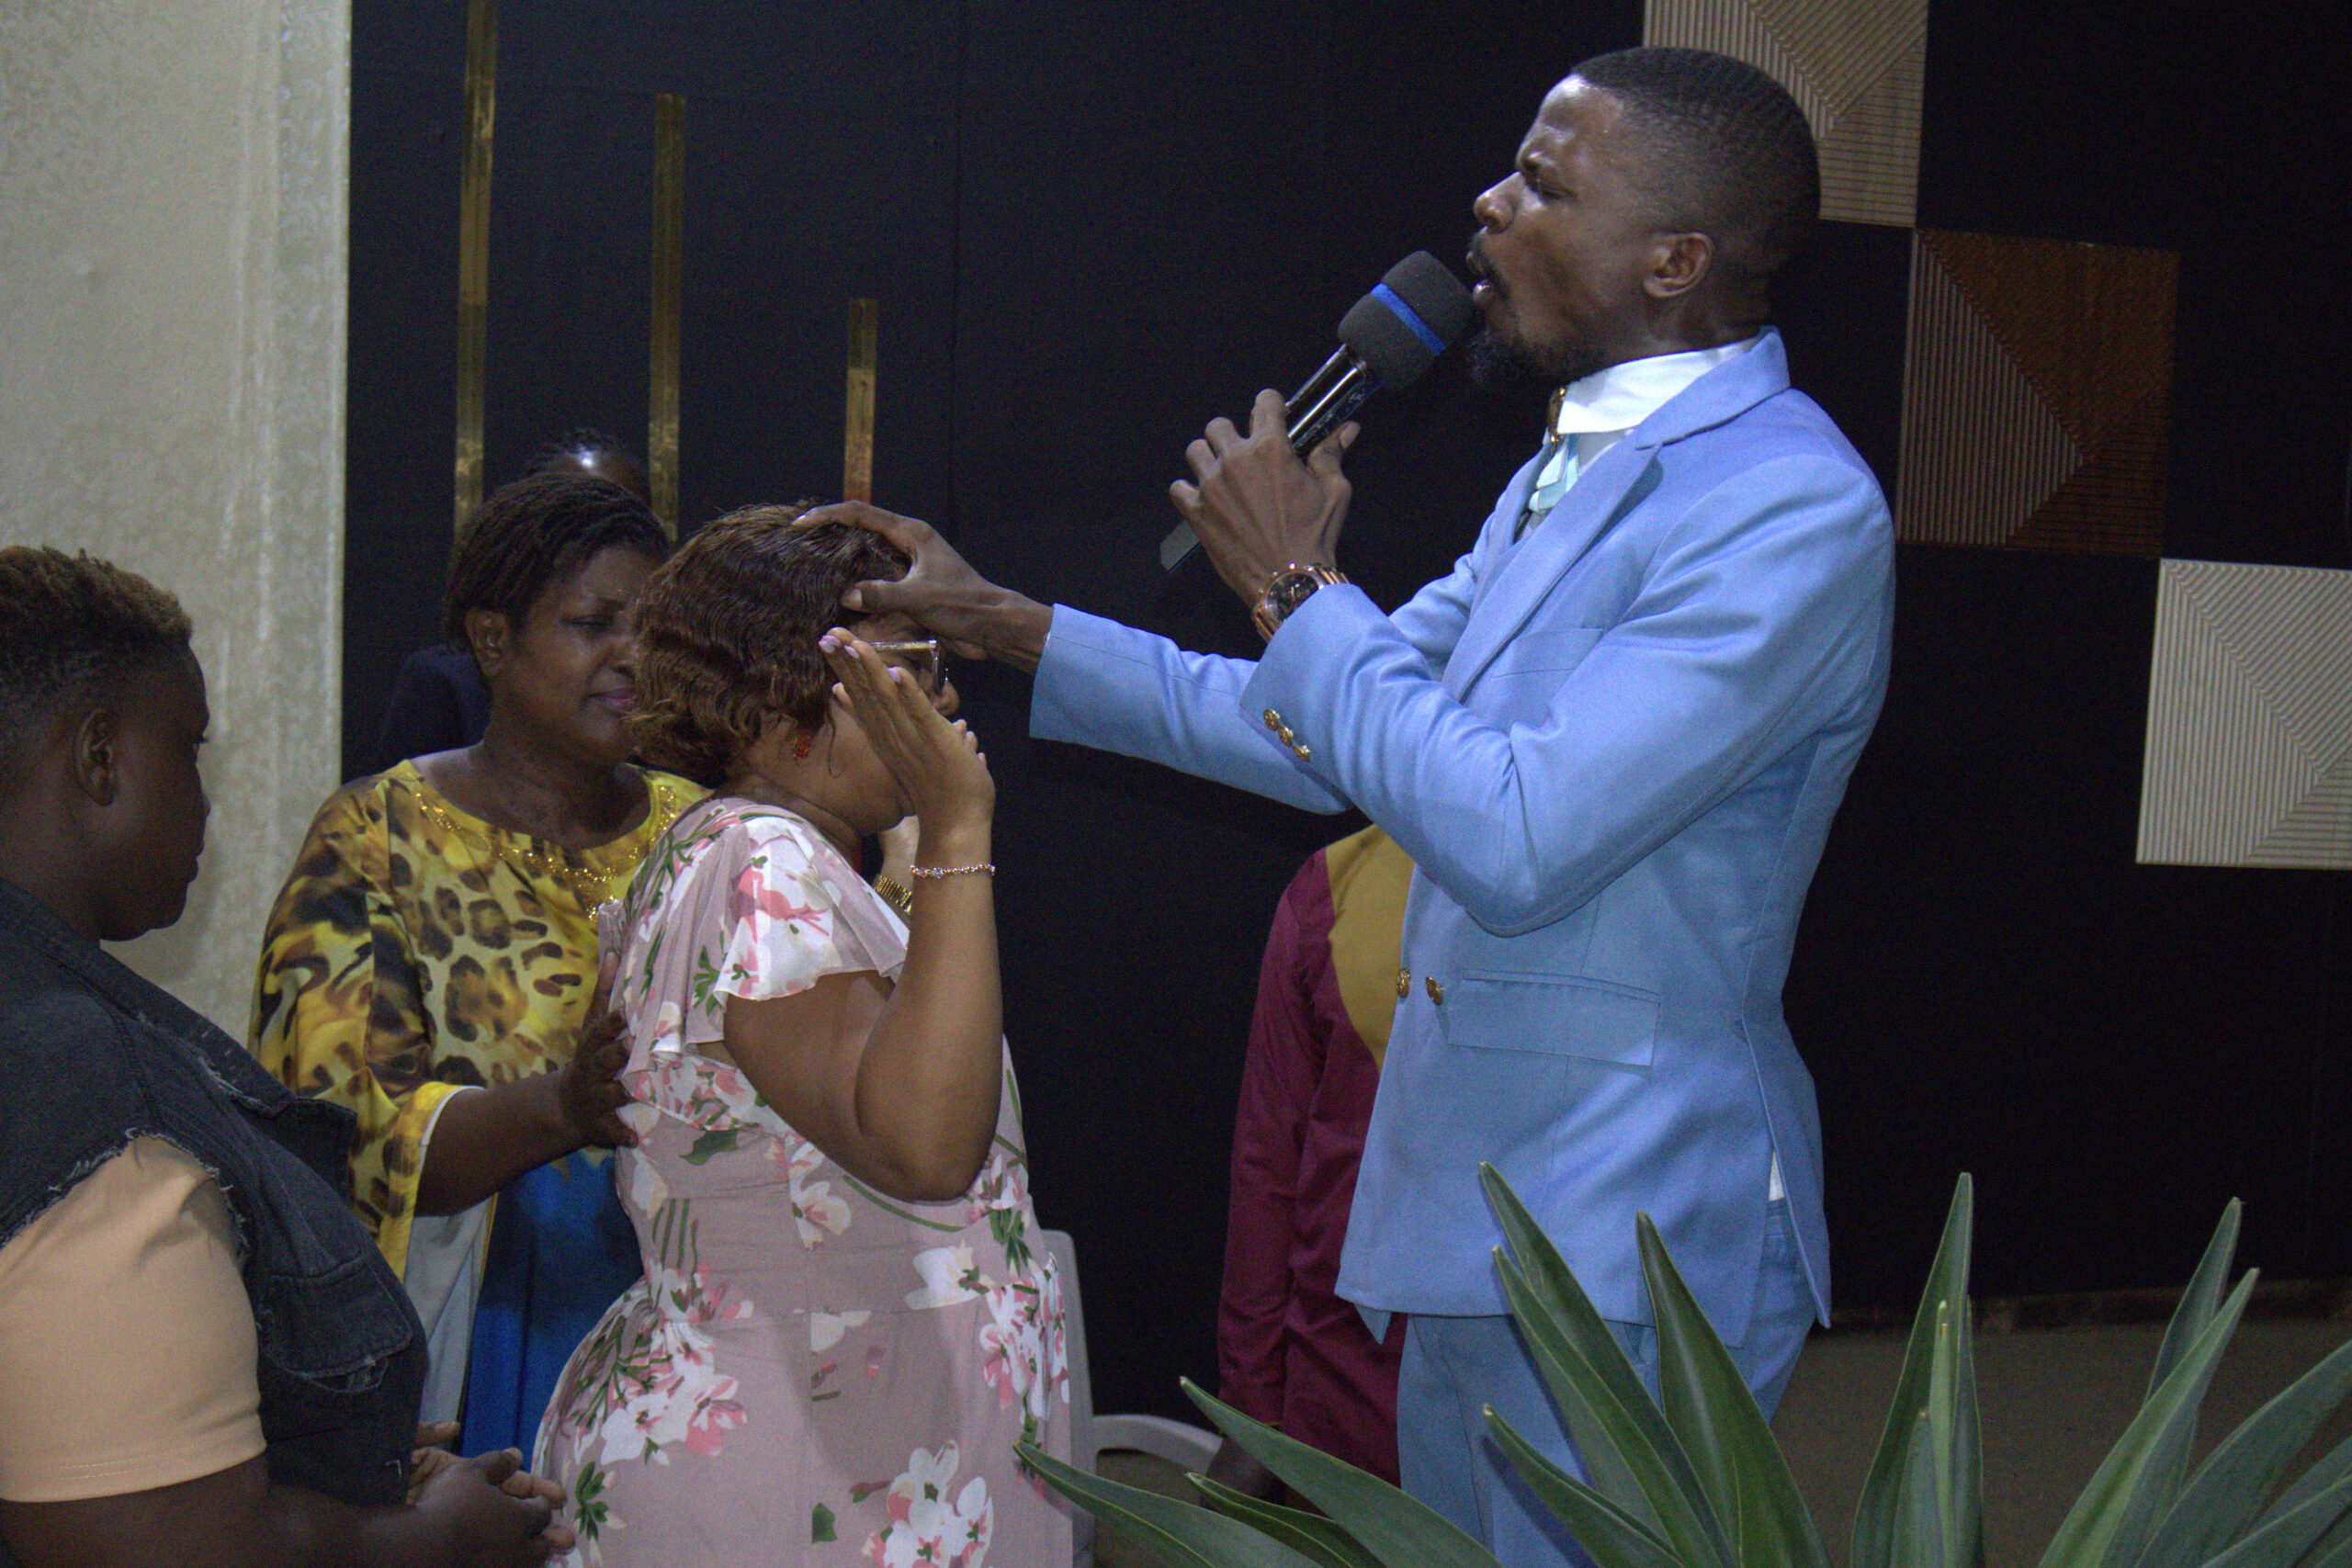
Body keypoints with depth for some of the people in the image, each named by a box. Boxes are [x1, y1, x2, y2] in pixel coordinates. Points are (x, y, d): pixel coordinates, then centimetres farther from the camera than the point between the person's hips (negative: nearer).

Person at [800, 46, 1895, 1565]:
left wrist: (1295, 585, -14)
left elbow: (1517, 837, -25)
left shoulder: (1792, 508, -19)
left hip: (1627, 1243, -9)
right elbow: (1324, 738, 18)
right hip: (1478, 1214, 9)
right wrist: (1002, 623, 15)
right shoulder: (1569, 472, 13)